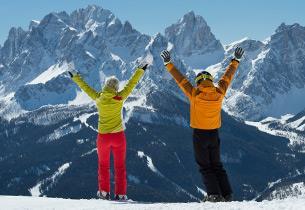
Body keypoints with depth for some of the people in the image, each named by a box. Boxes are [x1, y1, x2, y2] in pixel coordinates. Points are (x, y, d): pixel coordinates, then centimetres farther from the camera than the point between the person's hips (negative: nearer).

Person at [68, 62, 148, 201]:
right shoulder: (120, 98, -10)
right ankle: (120, 194, 7)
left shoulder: (98, 98, -6)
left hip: (103, 137, 1)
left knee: (103, 165, 17)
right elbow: (132, 83, -2)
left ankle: (104, 192, 18)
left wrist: (75, 77, 22)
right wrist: (141, 70, 8)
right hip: (118, 136, -1)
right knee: (120, 167, 8)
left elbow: (85, 87, 8)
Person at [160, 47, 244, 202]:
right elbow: (228, 76, 7)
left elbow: (180, 78, -9)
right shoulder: (220, 93, -6)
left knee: (205, 167, 4)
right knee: (217, 166, 13)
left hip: (199, 135, -3)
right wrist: (236, 60, 19)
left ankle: (214, 194, -7)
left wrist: (168, 63, -1)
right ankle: (227, 195, 6)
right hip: (214, 135, 3)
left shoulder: (194, 94, -14)